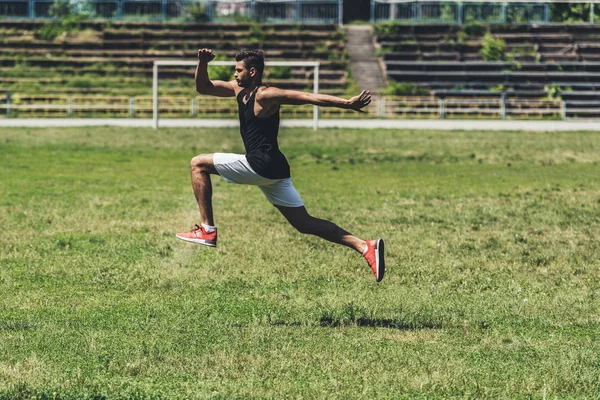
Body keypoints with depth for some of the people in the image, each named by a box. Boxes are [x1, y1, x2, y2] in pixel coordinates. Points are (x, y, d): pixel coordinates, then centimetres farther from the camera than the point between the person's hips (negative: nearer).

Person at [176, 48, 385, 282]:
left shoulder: (265, 96, -11)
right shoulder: (239, 89, 15)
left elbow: (309, 97, -17)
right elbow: (202, 87, 22)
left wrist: (347, 104, -26)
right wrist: (202, 63, 2)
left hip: (261, 165, -10)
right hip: (273, 169, 10)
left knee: (198, 164, 1)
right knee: (304, 224, 7)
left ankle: (207, 230, -5)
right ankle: (365, 247, -2)